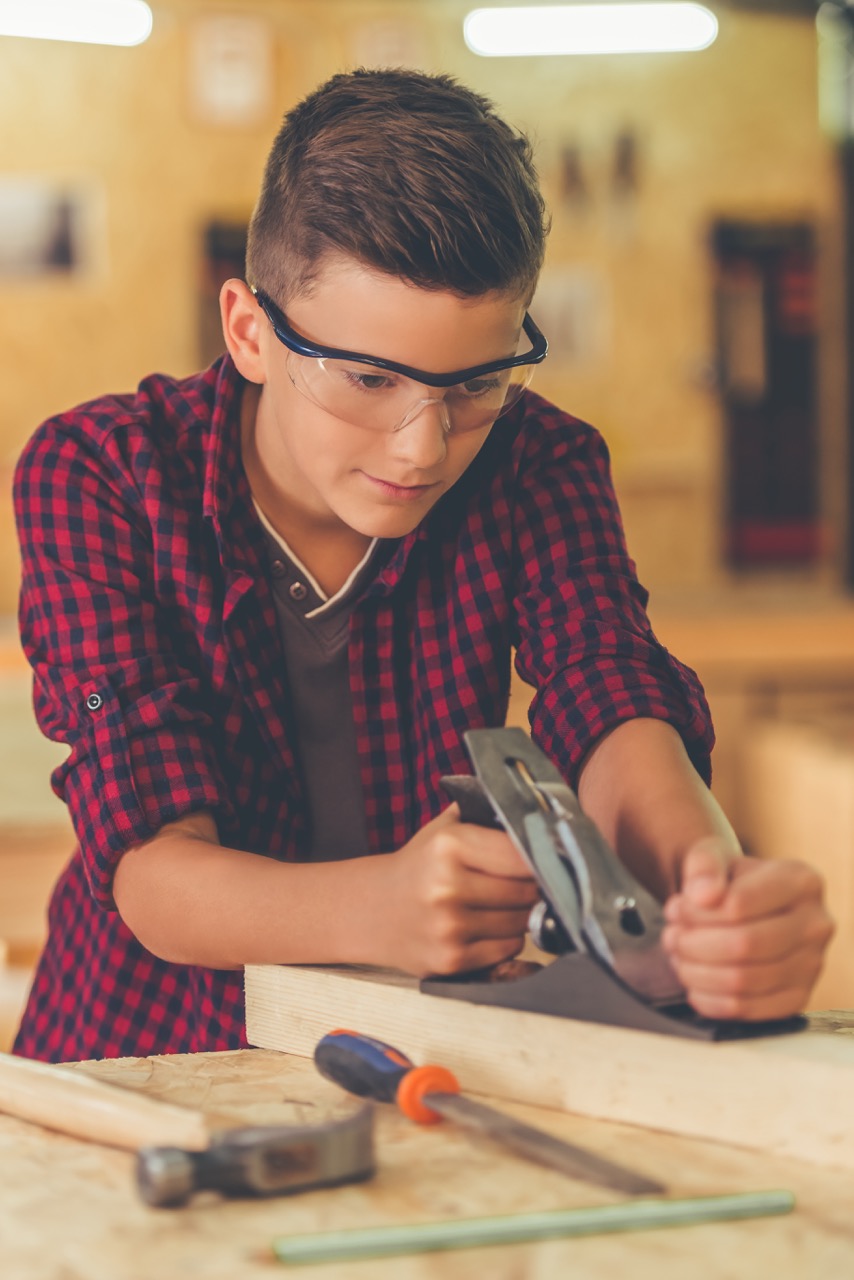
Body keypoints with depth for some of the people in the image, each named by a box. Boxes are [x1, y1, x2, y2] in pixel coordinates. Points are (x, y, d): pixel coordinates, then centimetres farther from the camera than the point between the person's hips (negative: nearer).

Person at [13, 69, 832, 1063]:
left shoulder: (538, 467, -6)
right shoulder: (95, 476, -14)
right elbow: (148, 868, -22)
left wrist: (710, 873, -45)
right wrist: (382, 907, -44)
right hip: (150, 1057, -1)